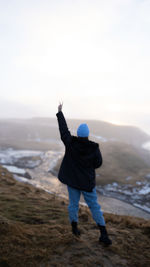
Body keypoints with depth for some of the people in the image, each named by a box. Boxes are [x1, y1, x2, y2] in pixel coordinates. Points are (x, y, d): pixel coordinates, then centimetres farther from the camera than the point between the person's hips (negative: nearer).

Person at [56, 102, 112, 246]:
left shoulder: (70, 143, -15)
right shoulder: (94, 148, -17)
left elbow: (63, 129, -3)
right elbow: (98, 163, -4)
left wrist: (60, 112, 8)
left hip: (72, 179, 1)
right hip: (87, 181, -1)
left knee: (73, 203, 18)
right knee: (94, 206, 8)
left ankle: (74, 227, 32)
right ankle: (104, 234, 12)